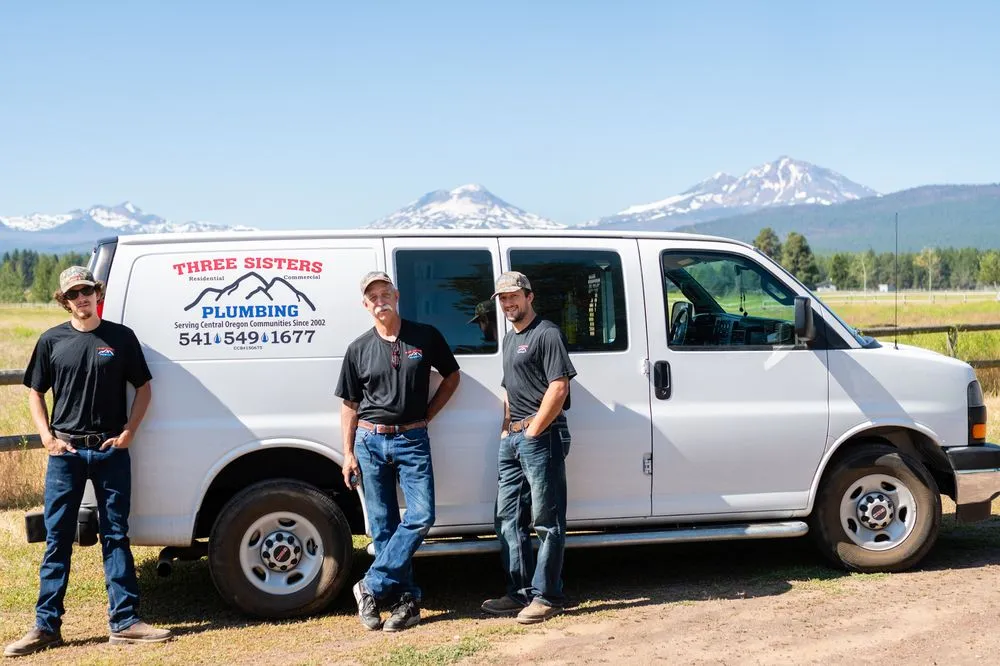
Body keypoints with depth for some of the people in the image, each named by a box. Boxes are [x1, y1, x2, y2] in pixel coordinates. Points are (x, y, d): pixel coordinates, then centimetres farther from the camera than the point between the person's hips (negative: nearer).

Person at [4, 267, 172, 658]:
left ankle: (124, 622, 10)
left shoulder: (121, 337, 3)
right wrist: (47, 436, -2)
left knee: (116, 537, 5)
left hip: (111, 451, 0)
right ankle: (46, 626, 12)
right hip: (65, 451, 1)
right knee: (57, 539, 4)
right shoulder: (52, 341, 4)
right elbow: (35, 392, 11)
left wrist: (128, 433, -3)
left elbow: (143, 388, 7)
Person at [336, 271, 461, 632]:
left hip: (413, 440, 0)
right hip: (370, 441, 1)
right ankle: (407, 599, 11)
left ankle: (371, 587, -2)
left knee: (421, 516, -12)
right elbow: (350, 406, 8)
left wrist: (426, 414, 4)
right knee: (384, 526, 2)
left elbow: (452, 376, 14)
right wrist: (348, 454, 1)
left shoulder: (426, 336, 2)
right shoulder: (359, 349, 4)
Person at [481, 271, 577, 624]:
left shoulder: (546, 334, -9)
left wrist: (533, 430, -15)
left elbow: (559, 387, -16)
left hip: (541, 436, -10)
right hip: (512, 439, 10)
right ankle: (520, 593, 19)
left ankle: (546, 597, 3)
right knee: (508, 518, 11)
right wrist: (506, 429, 14)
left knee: (547, 522, -3)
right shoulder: (510, 339, 20)